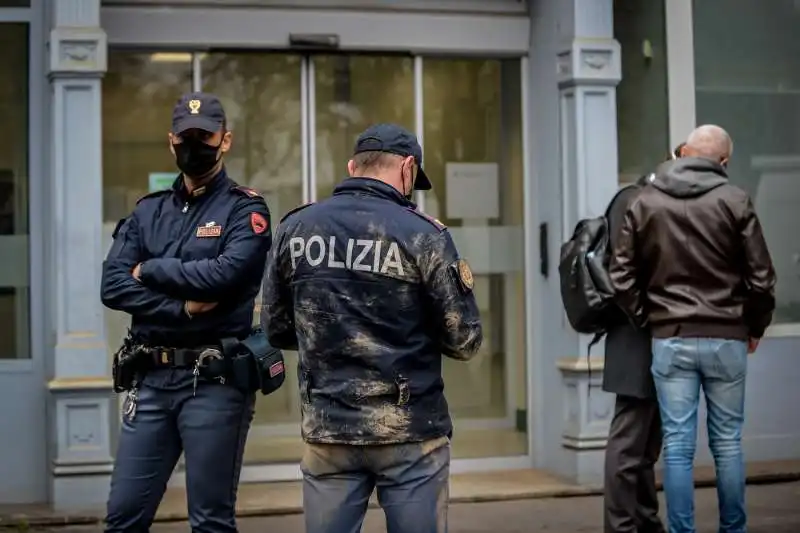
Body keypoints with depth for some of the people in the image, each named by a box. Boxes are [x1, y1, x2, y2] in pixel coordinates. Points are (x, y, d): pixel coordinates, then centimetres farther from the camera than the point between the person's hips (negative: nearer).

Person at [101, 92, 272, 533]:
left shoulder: (245, 209, 0)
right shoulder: (148, 211, 13)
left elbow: (225, 273, -18)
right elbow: (113, 287, 2)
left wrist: (150, 270, -5)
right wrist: (183, 308, -12)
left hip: (215, 380, -4)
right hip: (151, 379, 5)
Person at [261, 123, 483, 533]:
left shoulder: (294, 229, 2)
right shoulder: (423, 235, -8)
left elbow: (277, 330, 9)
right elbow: (464, 342, -7)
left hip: (328, 431, 3)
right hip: (411, 432, -3)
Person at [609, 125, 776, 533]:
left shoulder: (644, 202, 2)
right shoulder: (734, 201, -3)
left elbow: (621, 275, 0)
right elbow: (761, 277, -4)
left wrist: (646, 321, 9)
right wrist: (755, 327, 10)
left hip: (670, 340, 1)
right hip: (726, 338, -1)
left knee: (677, 446, 3)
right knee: (727, 443, 10)